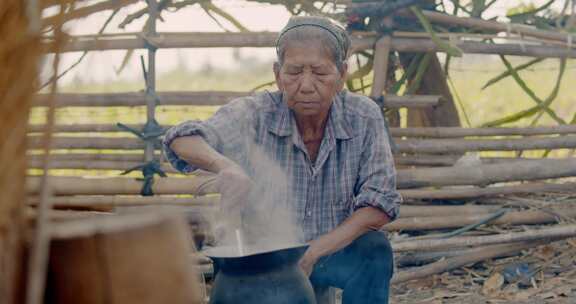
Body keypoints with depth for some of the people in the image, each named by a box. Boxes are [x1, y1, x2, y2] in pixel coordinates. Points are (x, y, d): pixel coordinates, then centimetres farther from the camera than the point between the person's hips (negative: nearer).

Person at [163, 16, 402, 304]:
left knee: (375, 248, -28)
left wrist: (314, 252, -27)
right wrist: (224, 166, -53)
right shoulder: (255, 114, -17)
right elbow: (182, 140, -30)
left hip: (335, 250, 1)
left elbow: (379, 203, -15)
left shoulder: (364, 116, -13)